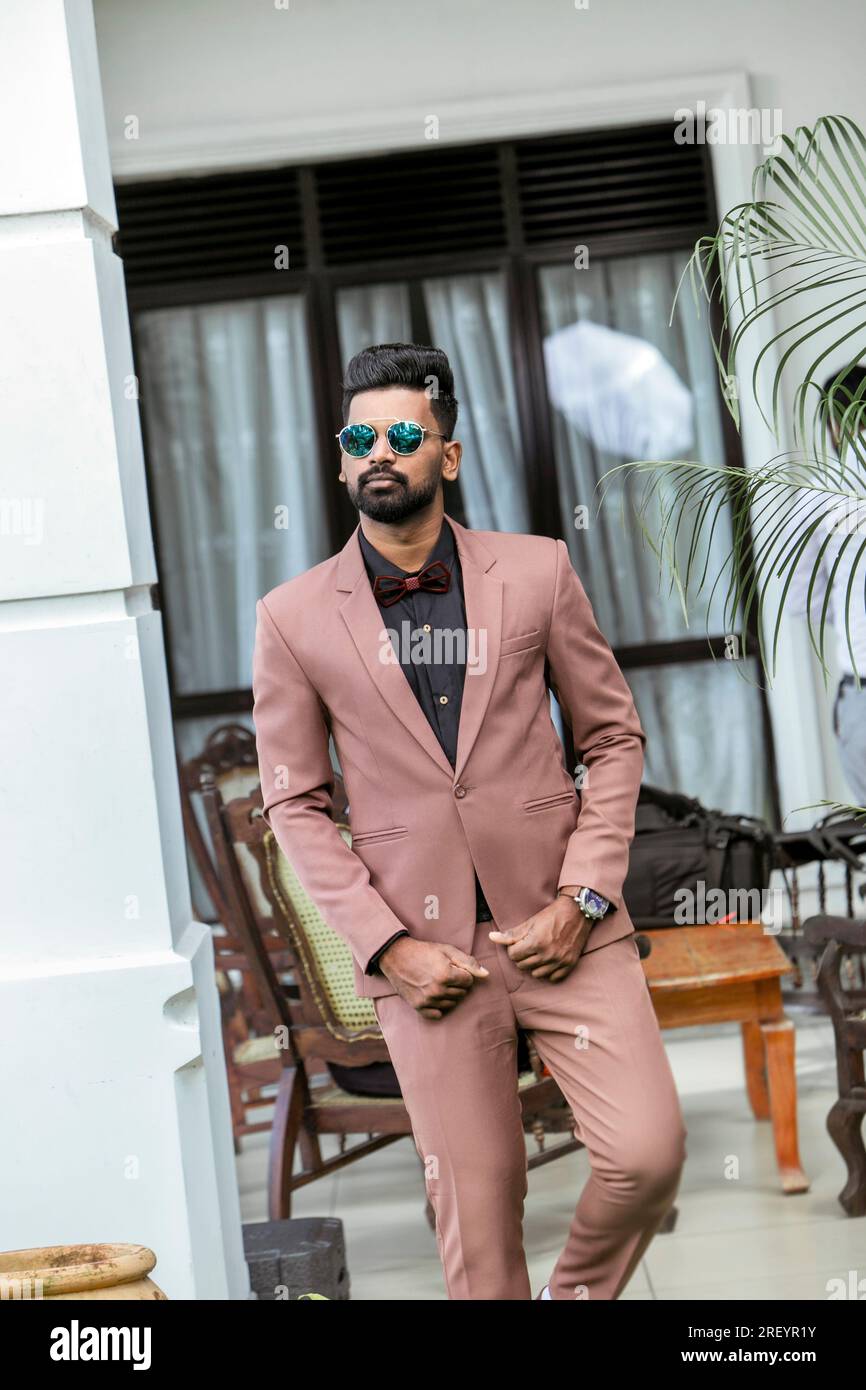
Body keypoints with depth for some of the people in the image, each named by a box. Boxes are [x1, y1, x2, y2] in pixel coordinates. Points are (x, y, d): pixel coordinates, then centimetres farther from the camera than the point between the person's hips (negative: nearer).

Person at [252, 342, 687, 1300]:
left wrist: (582, 899, -5)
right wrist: (386, 945, -7)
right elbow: (295, 803, 4)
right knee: (475, 1204, 3)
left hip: (561, 923, 1)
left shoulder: (536, 573, 1)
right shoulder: (294, 618, 0)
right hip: (426, 949, 0)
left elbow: (613, 737, 7)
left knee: (646, 1152, -10)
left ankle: (580, 1293, 19)